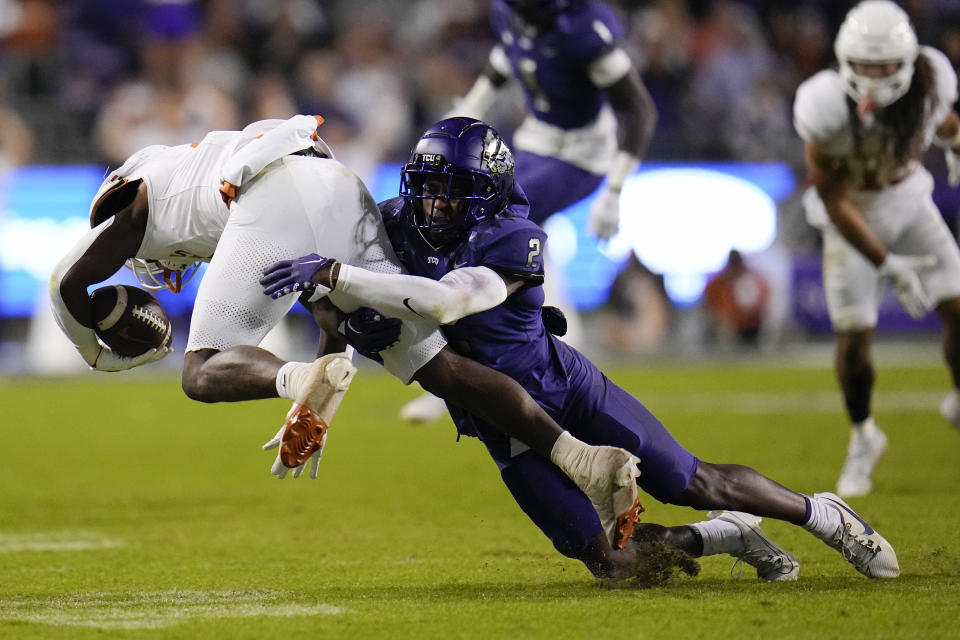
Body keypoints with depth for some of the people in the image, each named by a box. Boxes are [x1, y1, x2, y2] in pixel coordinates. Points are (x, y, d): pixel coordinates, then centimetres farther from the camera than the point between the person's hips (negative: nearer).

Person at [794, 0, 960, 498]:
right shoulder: (828, 110, -33)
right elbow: (835, 202, -24)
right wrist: (887, 265, -27)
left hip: (907, 199, 3)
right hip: (852, 216, -3)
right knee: (854, 338, -7)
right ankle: (862, 438, 19)